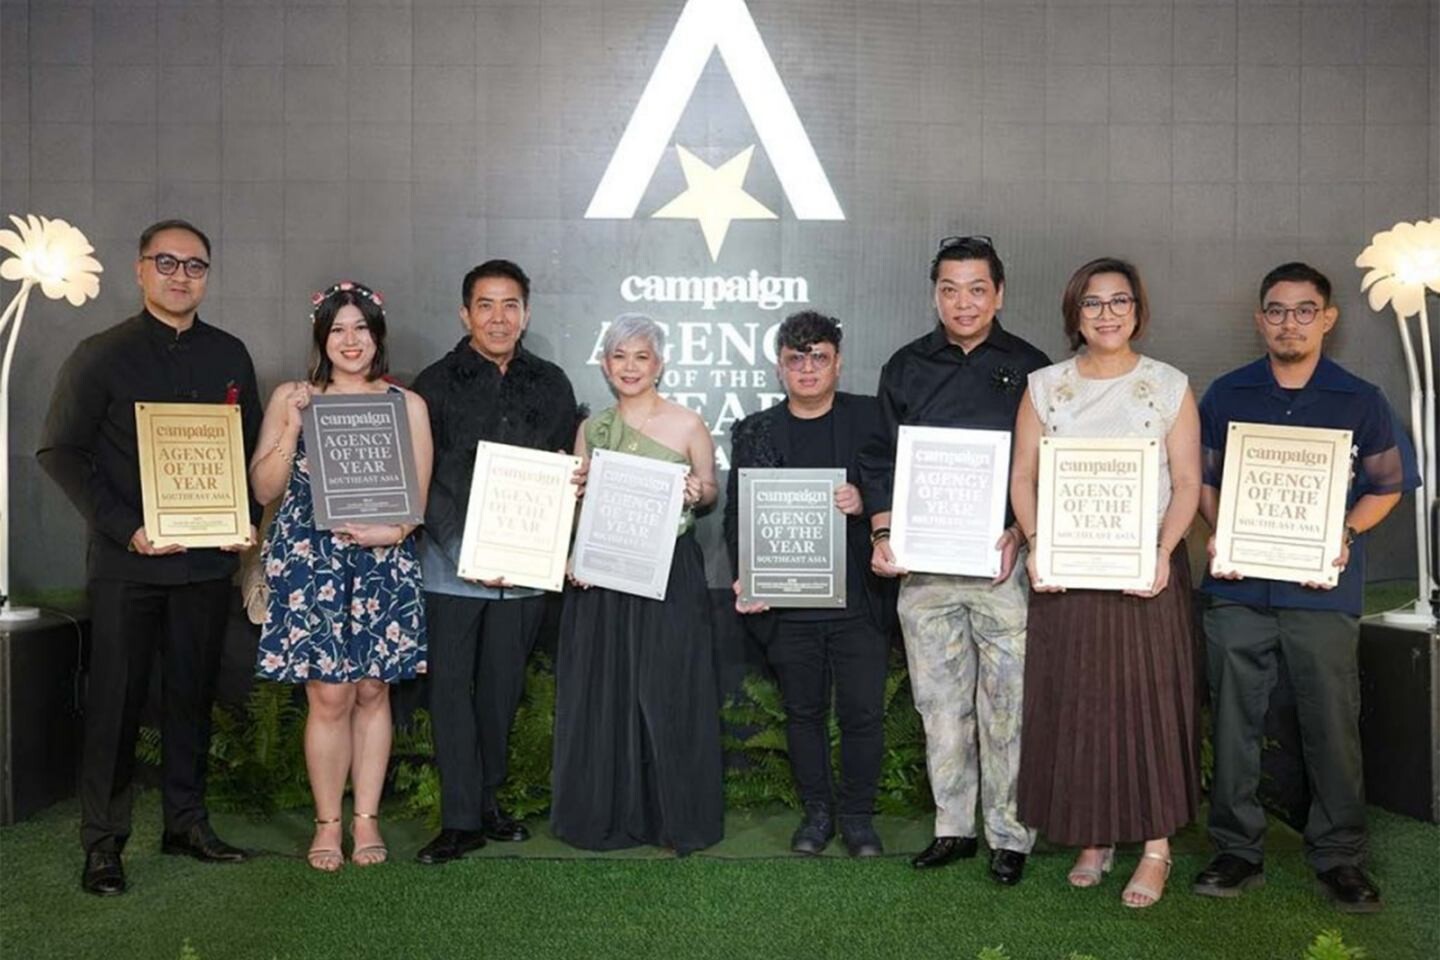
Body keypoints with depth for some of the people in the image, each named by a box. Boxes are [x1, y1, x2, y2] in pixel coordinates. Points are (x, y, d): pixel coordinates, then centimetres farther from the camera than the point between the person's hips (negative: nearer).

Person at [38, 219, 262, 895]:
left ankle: (186, 821, 25)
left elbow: (250, 447, 14)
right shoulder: (102, 356, -2)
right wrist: (123, 528, -14)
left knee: (193, 694, 12)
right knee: (116, 700, 3)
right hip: (127, 561, -3)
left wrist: (248, 519, -1)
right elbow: (59, 451, -4)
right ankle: (102, 841, 15)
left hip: (208, 556, 4)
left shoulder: (230, 356, 9)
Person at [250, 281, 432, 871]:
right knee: (328, 696, -1)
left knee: (372, 690, 6)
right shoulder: (290, 398, 7)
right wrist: (294, 426, -9)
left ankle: (366, 818, 19)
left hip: (384, 564, 1)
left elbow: (419, 496, 5)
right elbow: (263, 490, 3)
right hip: (309, 563, -1)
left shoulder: (407, 404, 7)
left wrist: (392, 530, -15)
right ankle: (327, 823, 14)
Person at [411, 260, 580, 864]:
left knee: (502, 688, 11)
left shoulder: (551, 384, 9)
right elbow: (424, 481, -4)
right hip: (452, 565, -2)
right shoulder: (437, 384, 0)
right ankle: (461, 820, 8)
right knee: (451, 686, 0)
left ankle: (488, 800, 26)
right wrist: (467, 552, -14)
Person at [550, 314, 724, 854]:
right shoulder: (591, 429, 10)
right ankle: (607, 814, 22)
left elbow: (711, 490, 8)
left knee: (668, 694, 1)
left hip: (670, 577, -3)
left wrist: (696, 493, -13)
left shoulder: (687, 425, 0)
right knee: (602, 694, 8)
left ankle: (677, 816, 16)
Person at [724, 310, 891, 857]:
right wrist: (746, 580, -6)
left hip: (859, 601, -1)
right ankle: (816, 810, 28)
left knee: (863, 712, 3)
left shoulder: (870, 418, 3)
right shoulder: (754, 433, 7)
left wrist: (865, 503, -18)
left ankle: (857, 813, 22)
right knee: (804, 711, 12)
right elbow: (738, 514, 6)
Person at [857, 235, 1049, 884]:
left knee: (1008, 704, 1)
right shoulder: (906, 368, 10)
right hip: (923, 563, 2)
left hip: (1003, 561, -2)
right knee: (940, 704, 8)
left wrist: (1019, 535, -10)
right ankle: (952, 827, 22)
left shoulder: (1030, 368, 5)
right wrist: (883, 534, 0)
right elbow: (882, 459, 12)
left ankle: (1010, 836, 15)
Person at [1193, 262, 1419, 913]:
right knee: (1233, 721, 6)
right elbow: (1202, 479, 13)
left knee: (1332, 724, 4)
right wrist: (1219, 531, -5)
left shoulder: (1361, 401, 5)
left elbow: (1387, 486, 9)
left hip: (1323, 589, -1)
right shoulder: (1225, 395, 8)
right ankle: (1237, 850, 19)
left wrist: (1346, 533, -8)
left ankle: (1339, 856, 20)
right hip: (1238, 587, 1)